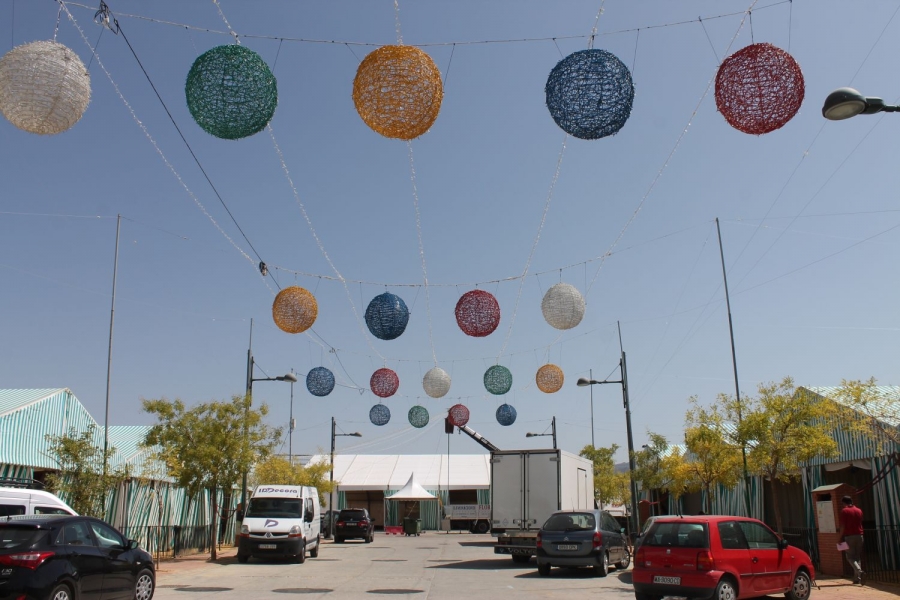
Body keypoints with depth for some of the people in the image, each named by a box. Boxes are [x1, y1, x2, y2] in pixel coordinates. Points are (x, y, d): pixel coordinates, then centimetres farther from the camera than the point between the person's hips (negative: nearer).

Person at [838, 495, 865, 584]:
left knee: (850, 557, 0)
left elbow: (843, 526, -9)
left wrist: (841, 537, -4)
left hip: (849, 536, -5)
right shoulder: (859, 510, 10)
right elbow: (860, 524, 16)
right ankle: (857, 578, 9)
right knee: (857, 557, 11)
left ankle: (859, 571, -25)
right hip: (859, 535, 5)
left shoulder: (844, 511, -7)